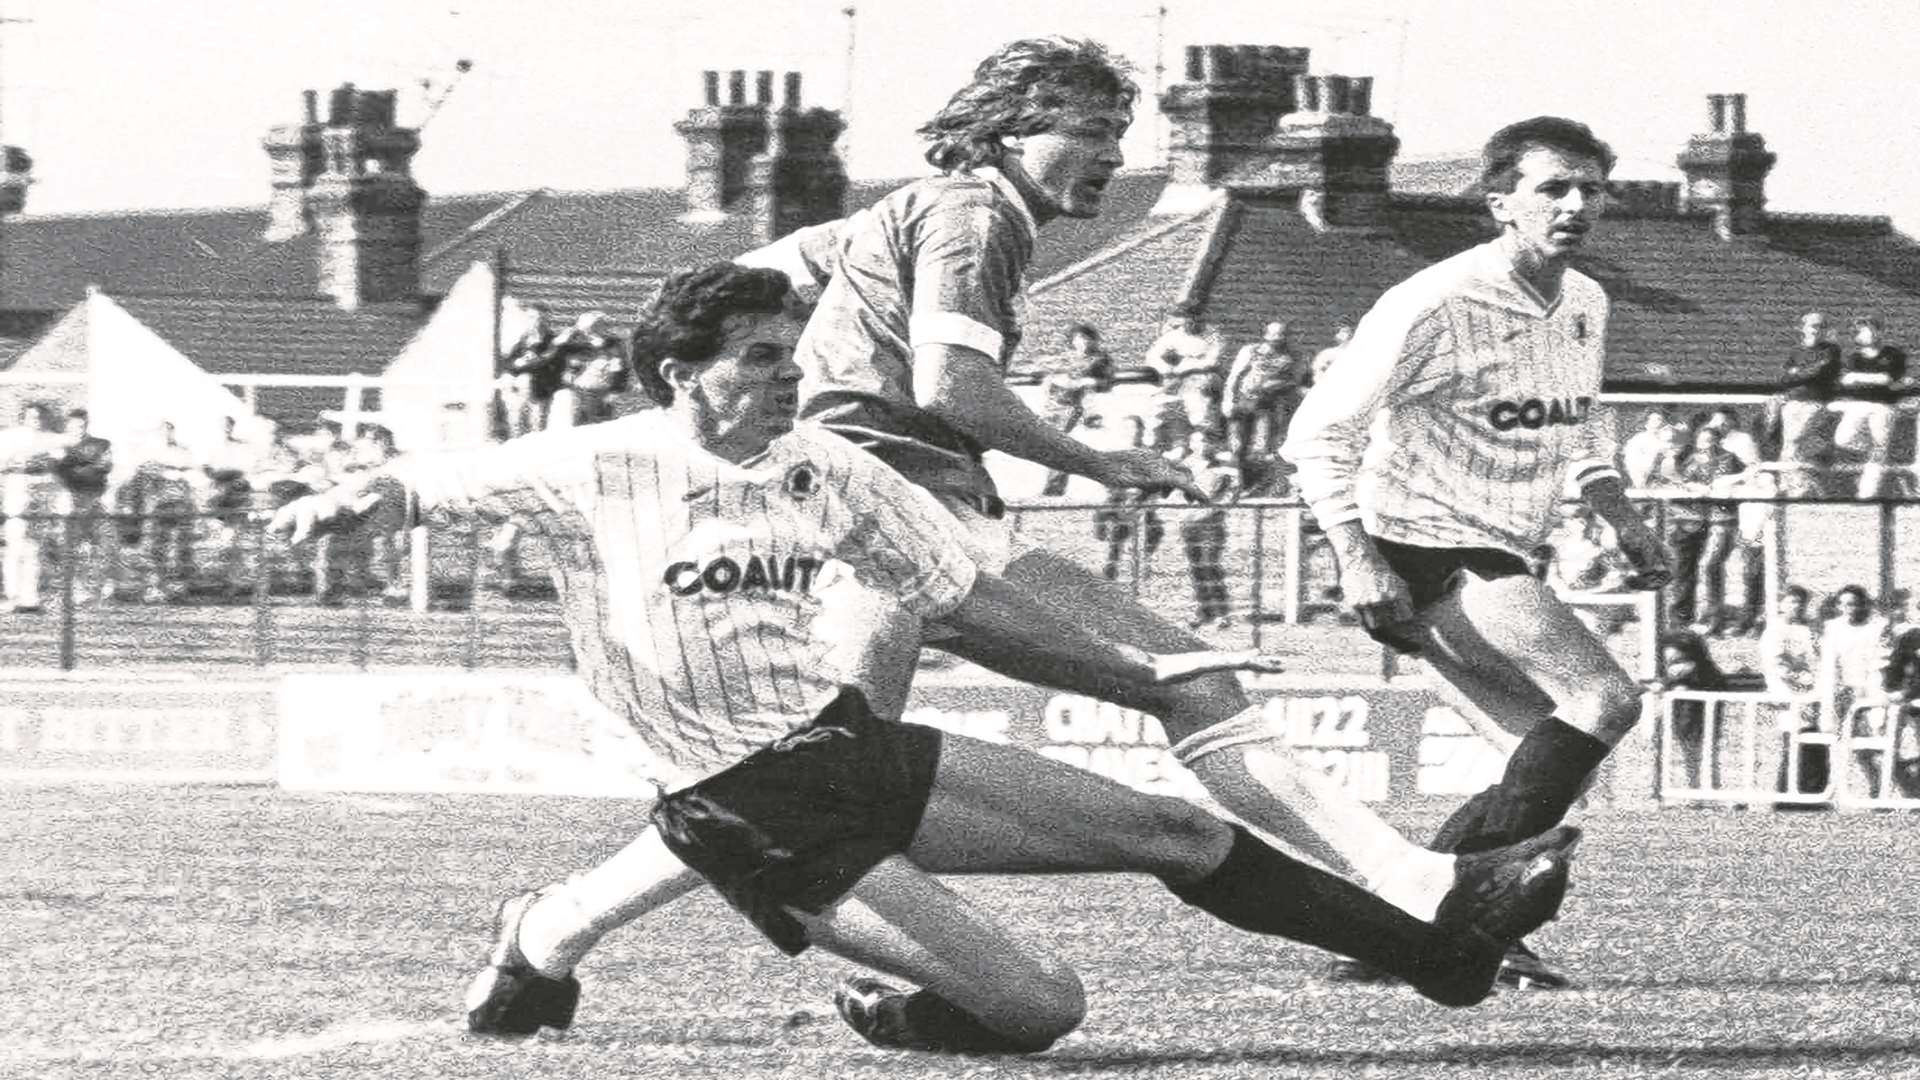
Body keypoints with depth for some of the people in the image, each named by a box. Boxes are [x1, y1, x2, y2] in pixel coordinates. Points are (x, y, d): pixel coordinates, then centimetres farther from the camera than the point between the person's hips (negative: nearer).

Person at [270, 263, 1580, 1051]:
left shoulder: (824, 471, 7)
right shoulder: (604, 471, -10)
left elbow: (967, 593, 15)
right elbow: (430, 480, -8)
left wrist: (1141, 666, 15)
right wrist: (357, 499, -33)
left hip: (856, 743, 7)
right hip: (756, 812, -7)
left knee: (1170, 830, 5)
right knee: (1037, 1007, -15)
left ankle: (1440, 946, 16)